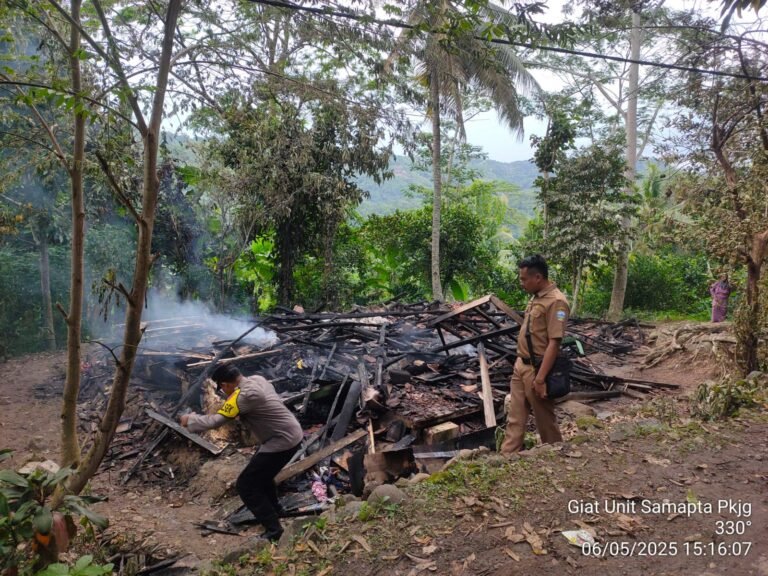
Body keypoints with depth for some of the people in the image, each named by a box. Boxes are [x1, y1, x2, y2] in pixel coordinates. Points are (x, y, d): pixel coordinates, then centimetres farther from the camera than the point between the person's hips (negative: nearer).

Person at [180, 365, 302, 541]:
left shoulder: (243, 396, -23)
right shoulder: (258, 379, 4)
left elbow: (215, 421, -18)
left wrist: (190, 420, -2)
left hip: (282, 442, -10)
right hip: (292, 434, 10)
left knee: (246, 486, 0)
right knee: (260, 472, 31)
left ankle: (273, 529, 5)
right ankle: (274, 508, 48)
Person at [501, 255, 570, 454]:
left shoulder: (556, 302, -19)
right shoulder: (535, 297, 9)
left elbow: (554, 343, -22)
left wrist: (540, 378, -23)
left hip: (536, 370, -9)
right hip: (520, 366, 9)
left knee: (545, 419, 8)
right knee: (515, 417, 11)